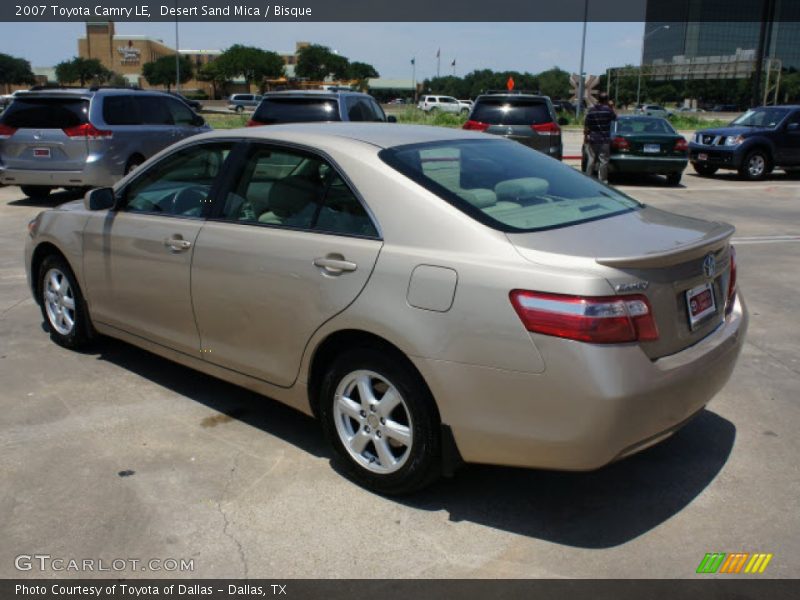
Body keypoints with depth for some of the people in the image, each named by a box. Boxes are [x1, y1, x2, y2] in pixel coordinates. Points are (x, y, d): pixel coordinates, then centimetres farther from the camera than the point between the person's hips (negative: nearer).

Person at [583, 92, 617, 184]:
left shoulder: (591, 110, -1)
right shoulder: (608, 110, -7)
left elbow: (586, 126, -1)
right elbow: (614, 118, 11)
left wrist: (585, 137, 7)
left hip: (592, 139, 2)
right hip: (604, 139, -2)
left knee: (591, 160, 7)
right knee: (603, 160, 2)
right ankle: (602, 180, 3)